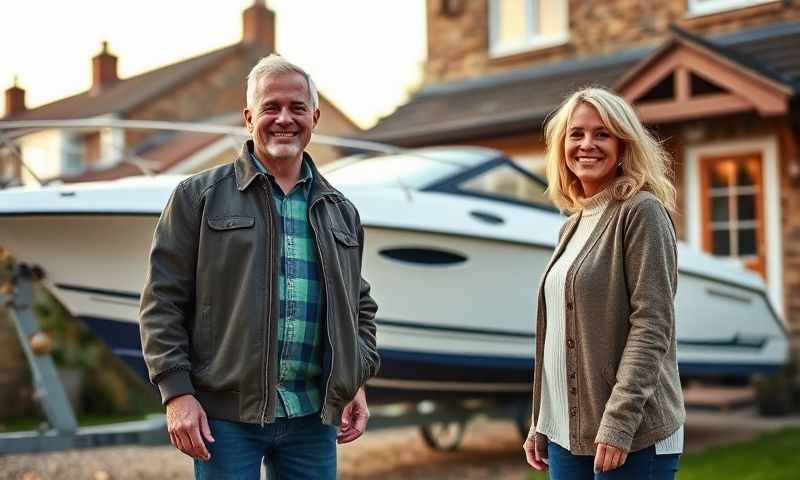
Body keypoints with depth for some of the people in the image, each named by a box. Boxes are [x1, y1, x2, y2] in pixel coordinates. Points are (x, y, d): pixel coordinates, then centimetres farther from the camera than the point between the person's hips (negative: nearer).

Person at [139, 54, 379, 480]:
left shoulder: (341, 212, 13)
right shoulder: (198, 197, 0)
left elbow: (360, 305, 21)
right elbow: (163, 301, -3)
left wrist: (357, 381, 9)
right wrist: (177, 392, -10)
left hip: (313, 416, 4)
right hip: (225, 414, -4)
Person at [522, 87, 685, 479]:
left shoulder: (642, 212, -8)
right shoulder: (573, 225, 13)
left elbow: (652, 326, -15)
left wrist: (619, 423, -20)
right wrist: (540, 423, 14)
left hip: (632, 435, -7)